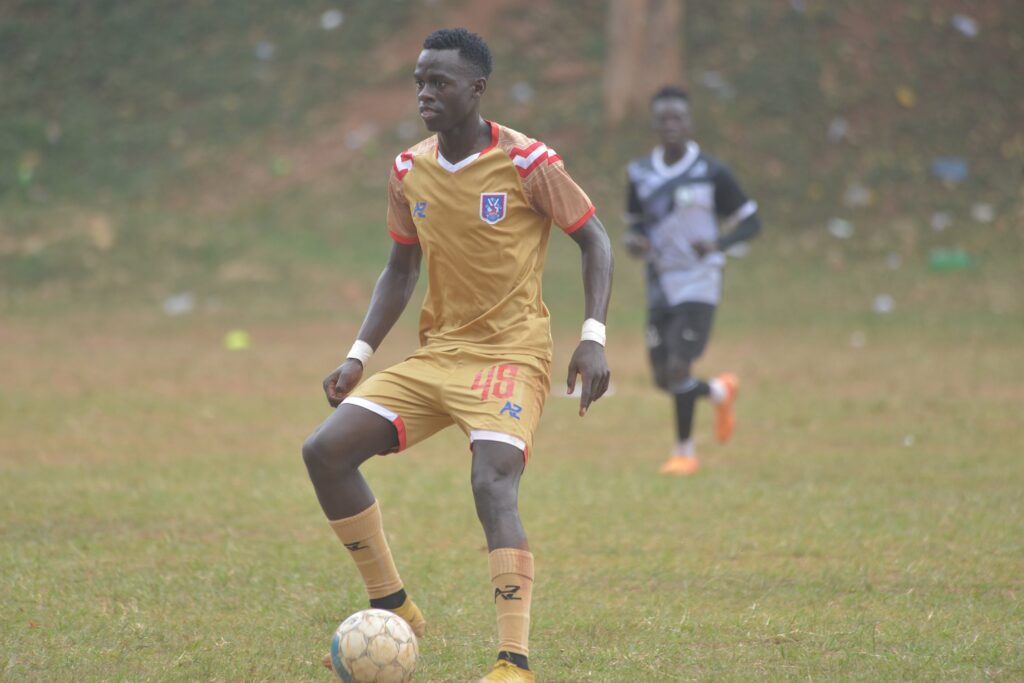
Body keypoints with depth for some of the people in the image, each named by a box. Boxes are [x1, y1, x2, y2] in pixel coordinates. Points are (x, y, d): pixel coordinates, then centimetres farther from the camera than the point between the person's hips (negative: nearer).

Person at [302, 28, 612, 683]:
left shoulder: (527, 162, -12)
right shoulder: (409, 172, 5)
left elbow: (595, 240, -5)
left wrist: (594, 339, -17)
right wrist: (359, 356, 7)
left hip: (511, 354, -6)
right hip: (437, 354, 7)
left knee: (493, 485, -28)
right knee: (326, 451, -6)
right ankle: (393, 609, 7)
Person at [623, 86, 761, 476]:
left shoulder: (710, 173, -7)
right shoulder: (640, 173, 6)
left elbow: (750, 221, -3)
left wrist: (717, 243, -22)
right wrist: (634, 240, -7)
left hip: (698, 284, -5)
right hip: (660, 286, 5)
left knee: (678, 368, -15)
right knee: (663, 378, 4)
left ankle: (685, 450, 4)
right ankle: (719, 392, 36)